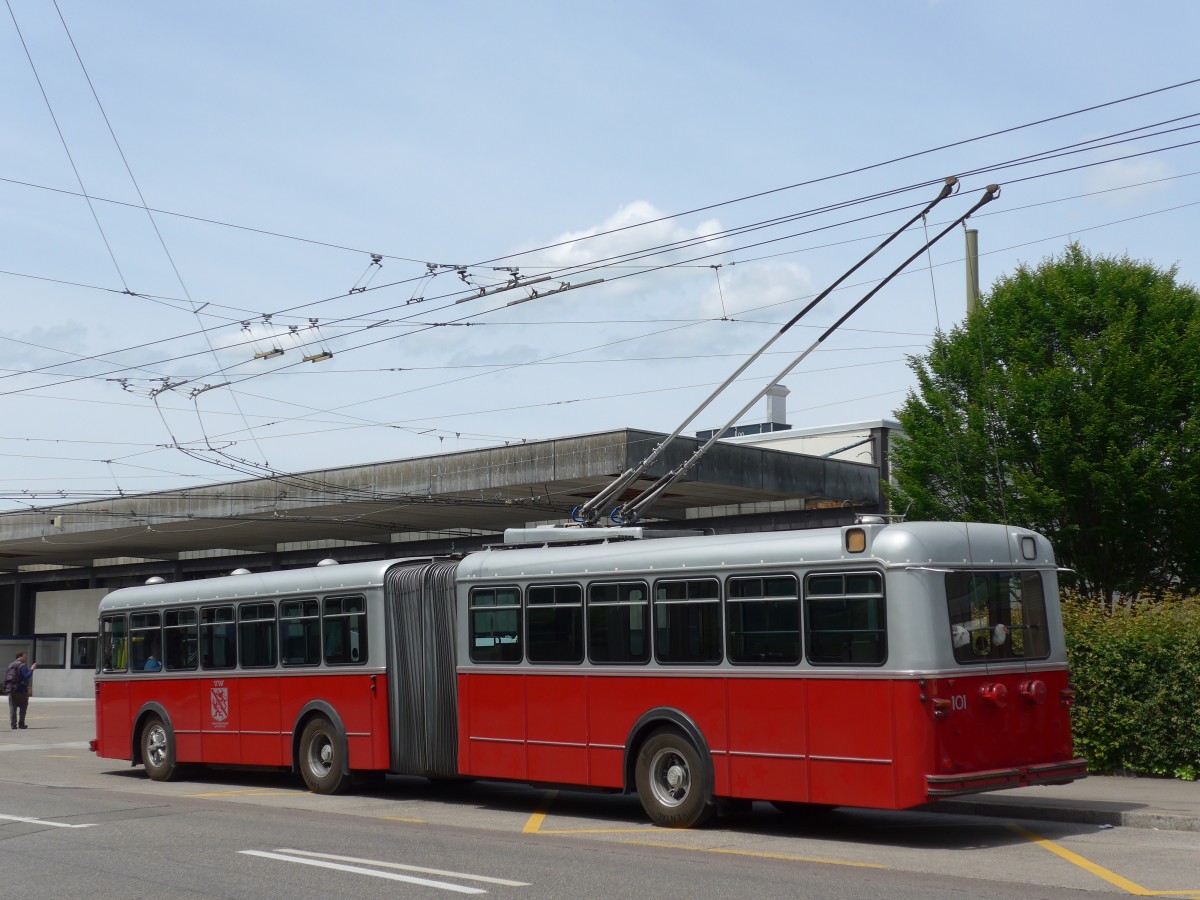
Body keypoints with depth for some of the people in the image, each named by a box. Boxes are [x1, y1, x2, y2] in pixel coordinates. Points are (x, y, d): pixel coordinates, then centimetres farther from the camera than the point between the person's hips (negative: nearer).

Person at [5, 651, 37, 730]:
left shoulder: (10, 665, 15)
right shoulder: (22, 665, -9)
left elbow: (6, 678, 17)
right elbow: (27, 676, -18)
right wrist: (31, 669, -10)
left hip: (10, 688, 6)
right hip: (21, 689, -6)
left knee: (12, 708, 5)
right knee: (23, 707, 3)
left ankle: (13, 724, -1)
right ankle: (21, 724, 0)